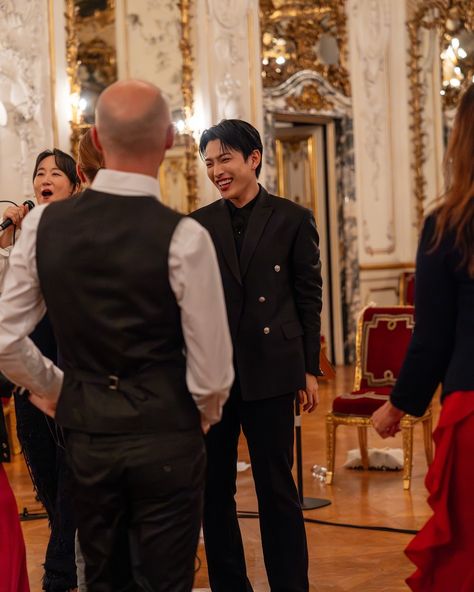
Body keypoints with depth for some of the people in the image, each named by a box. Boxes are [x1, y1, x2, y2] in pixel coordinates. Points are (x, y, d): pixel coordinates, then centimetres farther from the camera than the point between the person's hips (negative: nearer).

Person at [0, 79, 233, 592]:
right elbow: (212, 373, -13)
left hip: (86, 433, 4)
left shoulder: (43, 224, -3)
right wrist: (206, 413, 9)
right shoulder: (182, 237, -15)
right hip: (166, 435, -4)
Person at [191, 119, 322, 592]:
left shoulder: (292, 219, 1)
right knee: (214, 489, 8)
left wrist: (309, 369, 0)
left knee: (276, 489, 2)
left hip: (269, 370, -3)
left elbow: (309, 298, 2)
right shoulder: (199, 225, 6)